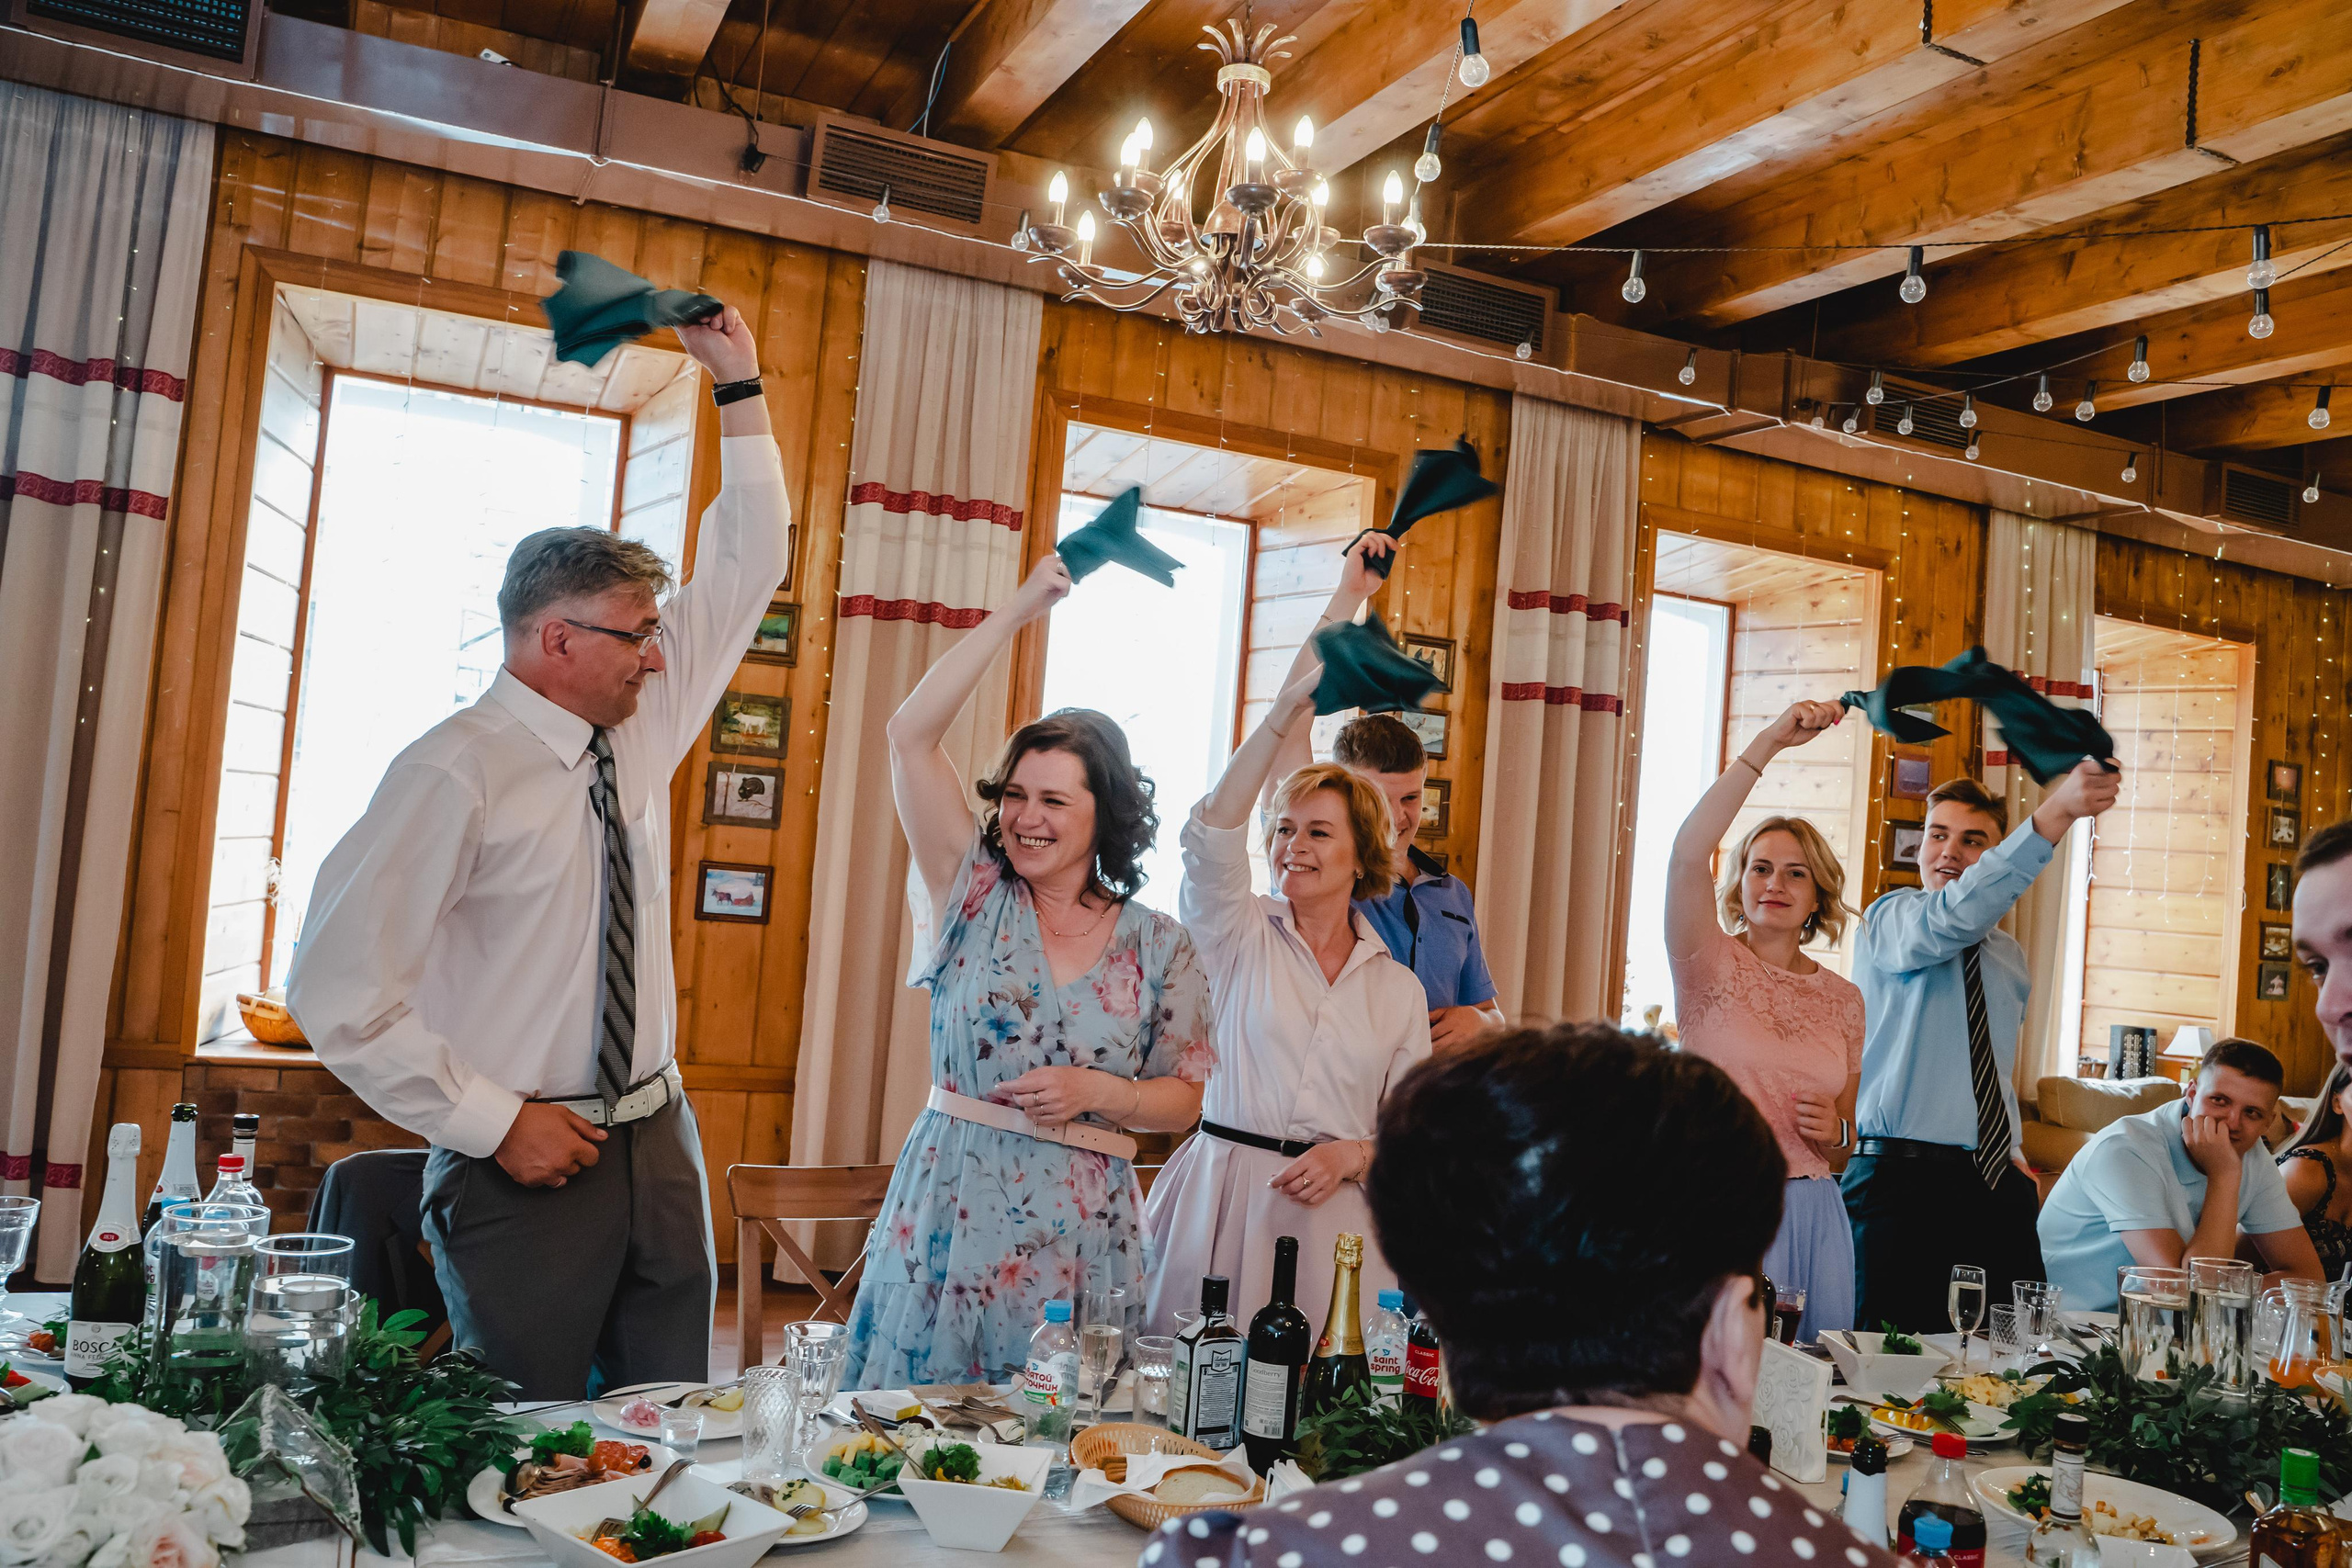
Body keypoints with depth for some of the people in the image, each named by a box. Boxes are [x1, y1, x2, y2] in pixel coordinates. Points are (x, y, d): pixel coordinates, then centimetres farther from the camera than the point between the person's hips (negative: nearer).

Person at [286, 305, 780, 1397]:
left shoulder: (641, 728, 6)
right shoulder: (457, 772, -14)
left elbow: (743, 572, 12)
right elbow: (337, 991, -16)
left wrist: (740, 388, 8)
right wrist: (495, 1121, -15)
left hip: (658, 1147, 6)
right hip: (526, 1167, -6)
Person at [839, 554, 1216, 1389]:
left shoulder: (1160, 946, 4)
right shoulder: (976, 898, 2)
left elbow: (1183, 1100, 8)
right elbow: (910, 735, -6)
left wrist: (1095, 1091, -12)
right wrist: (1020, 609, -6)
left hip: (1078, 1232, 0)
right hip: (949, 1211, 0)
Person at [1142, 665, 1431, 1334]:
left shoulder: (1399, 989, 11)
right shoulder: (1241, 936, 4)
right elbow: (1211, 837, -15)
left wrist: (1353, 1154, -9)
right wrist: (1284, 714, -20)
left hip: (1335, 1220, 2)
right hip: (1222, 1201, -2)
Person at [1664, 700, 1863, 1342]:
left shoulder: (1843, 998, 11)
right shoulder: (1713, 966, 0)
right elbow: (1687, 854, -21)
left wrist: (1834, 1134, -4)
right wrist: (1770, 742, -22)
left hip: (1810, 1217, 4)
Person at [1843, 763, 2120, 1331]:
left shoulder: (2008, 955, 19)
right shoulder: (1888, 920, -3)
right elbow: (1949, 920, -26)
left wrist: (2011, 1151, 10)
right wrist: (2054, 814, -35)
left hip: (1997, 1183, 6)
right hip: (1902, 1179, -6)